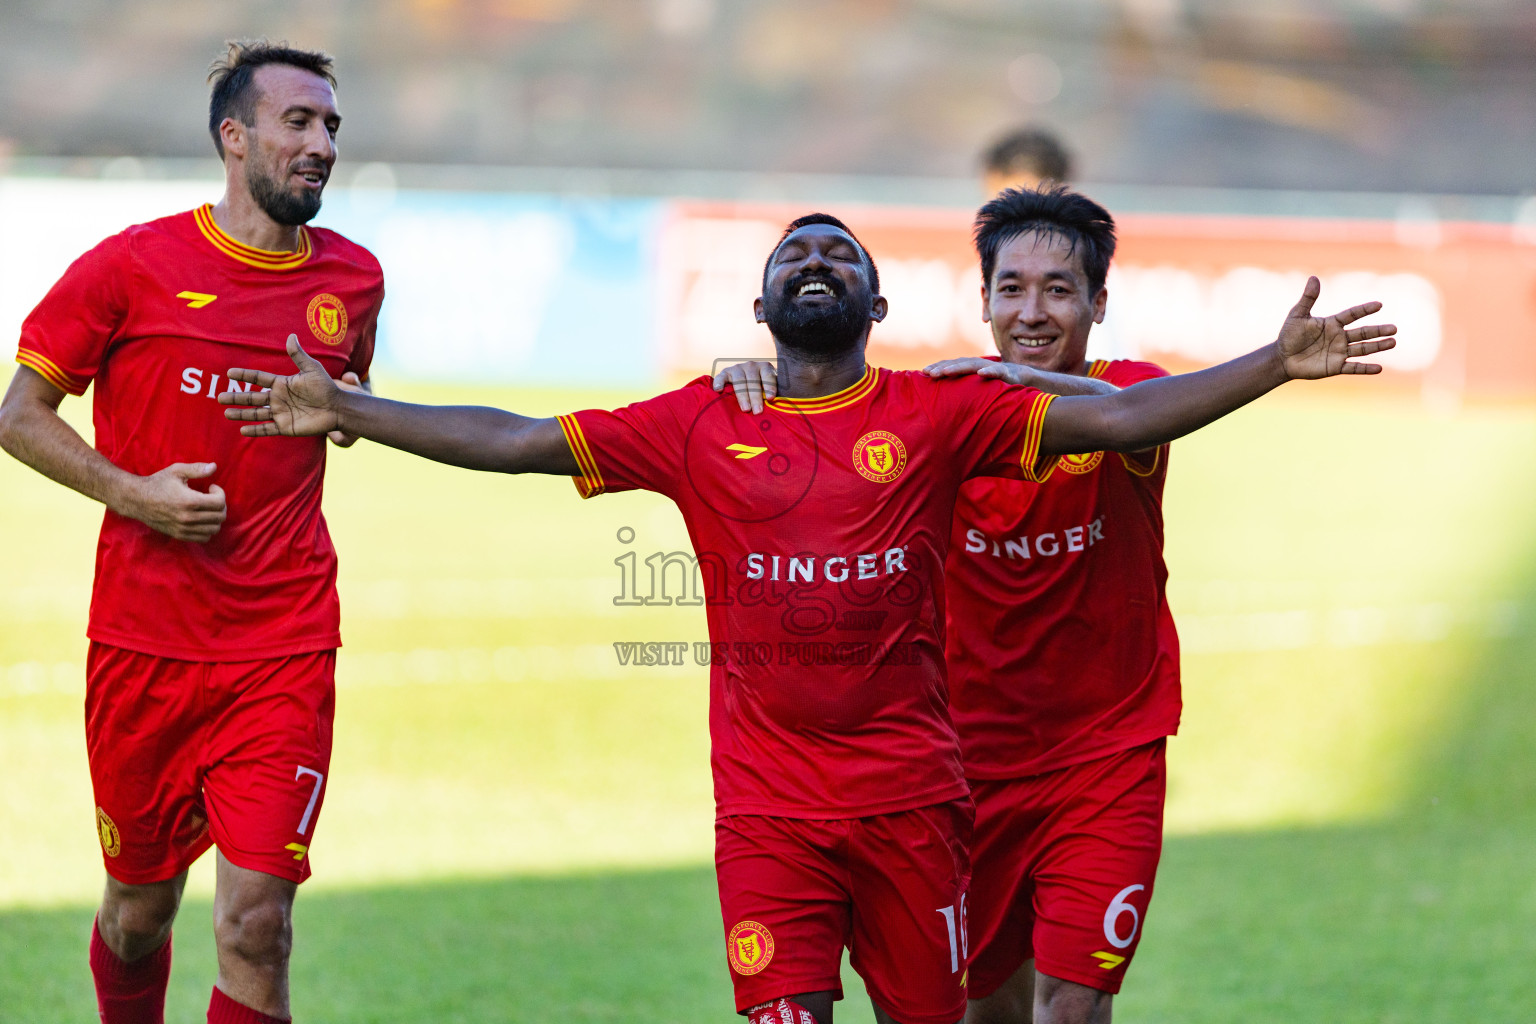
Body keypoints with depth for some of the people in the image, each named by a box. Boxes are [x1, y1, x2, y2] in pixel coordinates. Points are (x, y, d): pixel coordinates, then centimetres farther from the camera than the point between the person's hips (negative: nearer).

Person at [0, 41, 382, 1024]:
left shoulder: (353, 279, 6)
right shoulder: (132, 266, -5)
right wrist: (133, 493, -13)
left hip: (285, 652, 1)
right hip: (144, 644, -1)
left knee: (256, 923, -10)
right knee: (139, 912, 12)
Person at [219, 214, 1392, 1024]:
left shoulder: (940, 414, 2)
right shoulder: (702, 427, 5)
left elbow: (1121, 416, -3)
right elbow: (515, 441, 6)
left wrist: (1276, 363, -12)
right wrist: (344, 410, 2)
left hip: (909, 796, 0)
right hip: (767, 802, 0)